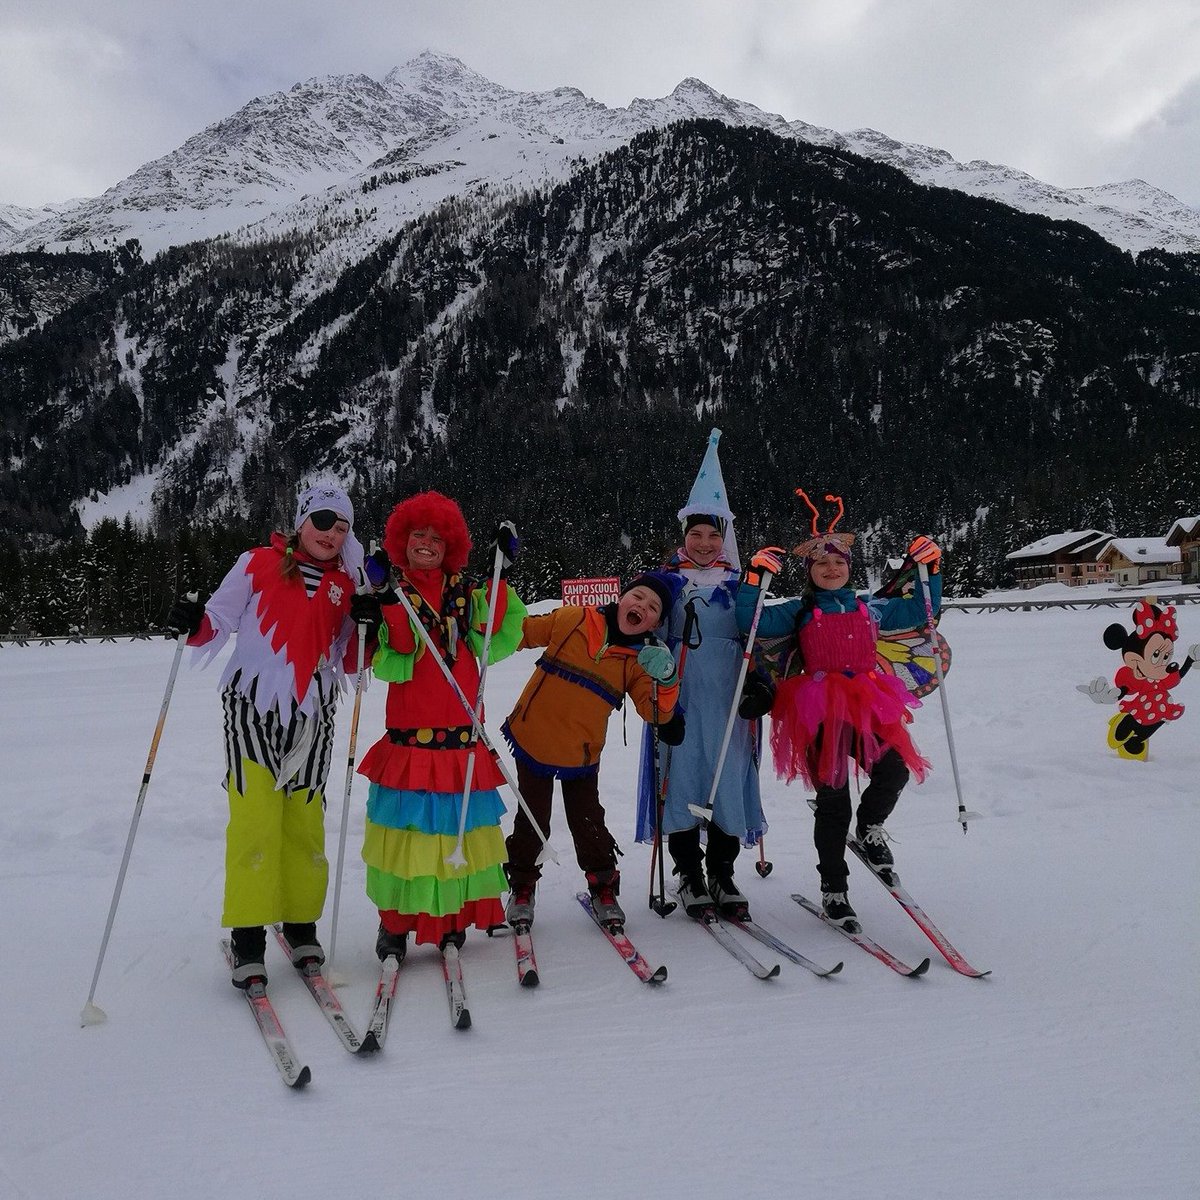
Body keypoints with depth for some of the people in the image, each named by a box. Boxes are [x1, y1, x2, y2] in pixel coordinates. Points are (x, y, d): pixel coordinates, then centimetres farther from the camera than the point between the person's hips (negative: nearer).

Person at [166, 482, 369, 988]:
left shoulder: (345, 585, 10)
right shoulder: (259, 564, 2)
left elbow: (347, 662, 11)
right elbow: (218, 622, 3)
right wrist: (193, 624, -18)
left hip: (312, 716, 3)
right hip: (252, 707, -2)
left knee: (306, 823, 5)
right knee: (255, 820, -9)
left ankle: (301, 925, 22)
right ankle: (247, 937, 4)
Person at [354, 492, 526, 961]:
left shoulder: (465, 589, 10)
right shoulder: (391, 593, 4)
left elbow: (493, 645, -5)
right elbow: (391, 667, -9)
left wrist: (501, 579, -9)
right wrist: (392, 610, -21)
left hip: (461, 733, 2)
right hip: (408, 734, -2)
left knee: (460, 822, 6)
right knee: (407, 822, -1)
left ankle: (455, 915, 20)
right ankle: (396, 921, 14)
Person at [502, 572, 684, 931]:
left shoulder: (642, 659, -5)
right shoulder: (571, 620, -10)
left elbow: (657, 711, -13)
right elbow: (523, 631, 0)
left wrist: (664, 678, -30)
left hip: (581, 755, 1)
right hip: (531, 740, -1)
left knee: (588, 824, 10)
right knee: (532, 823, 10)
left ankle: (603, 887, 32)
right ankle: (521, 888, 31)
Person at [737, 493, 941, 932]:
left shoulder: (870, 608, 15)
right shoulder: (798, 612, 5)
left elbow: (921, 610, 24)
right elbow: (751, 622, -5)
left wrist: (930, 569, 13)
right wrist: (755, 577, -13)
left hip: (869, 705, 3)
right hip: (819, 711, -3)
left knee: (893, 771, -19)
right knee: (832, 801, 0)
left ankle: (869, 829, 17)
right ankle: (833, 889, 16)